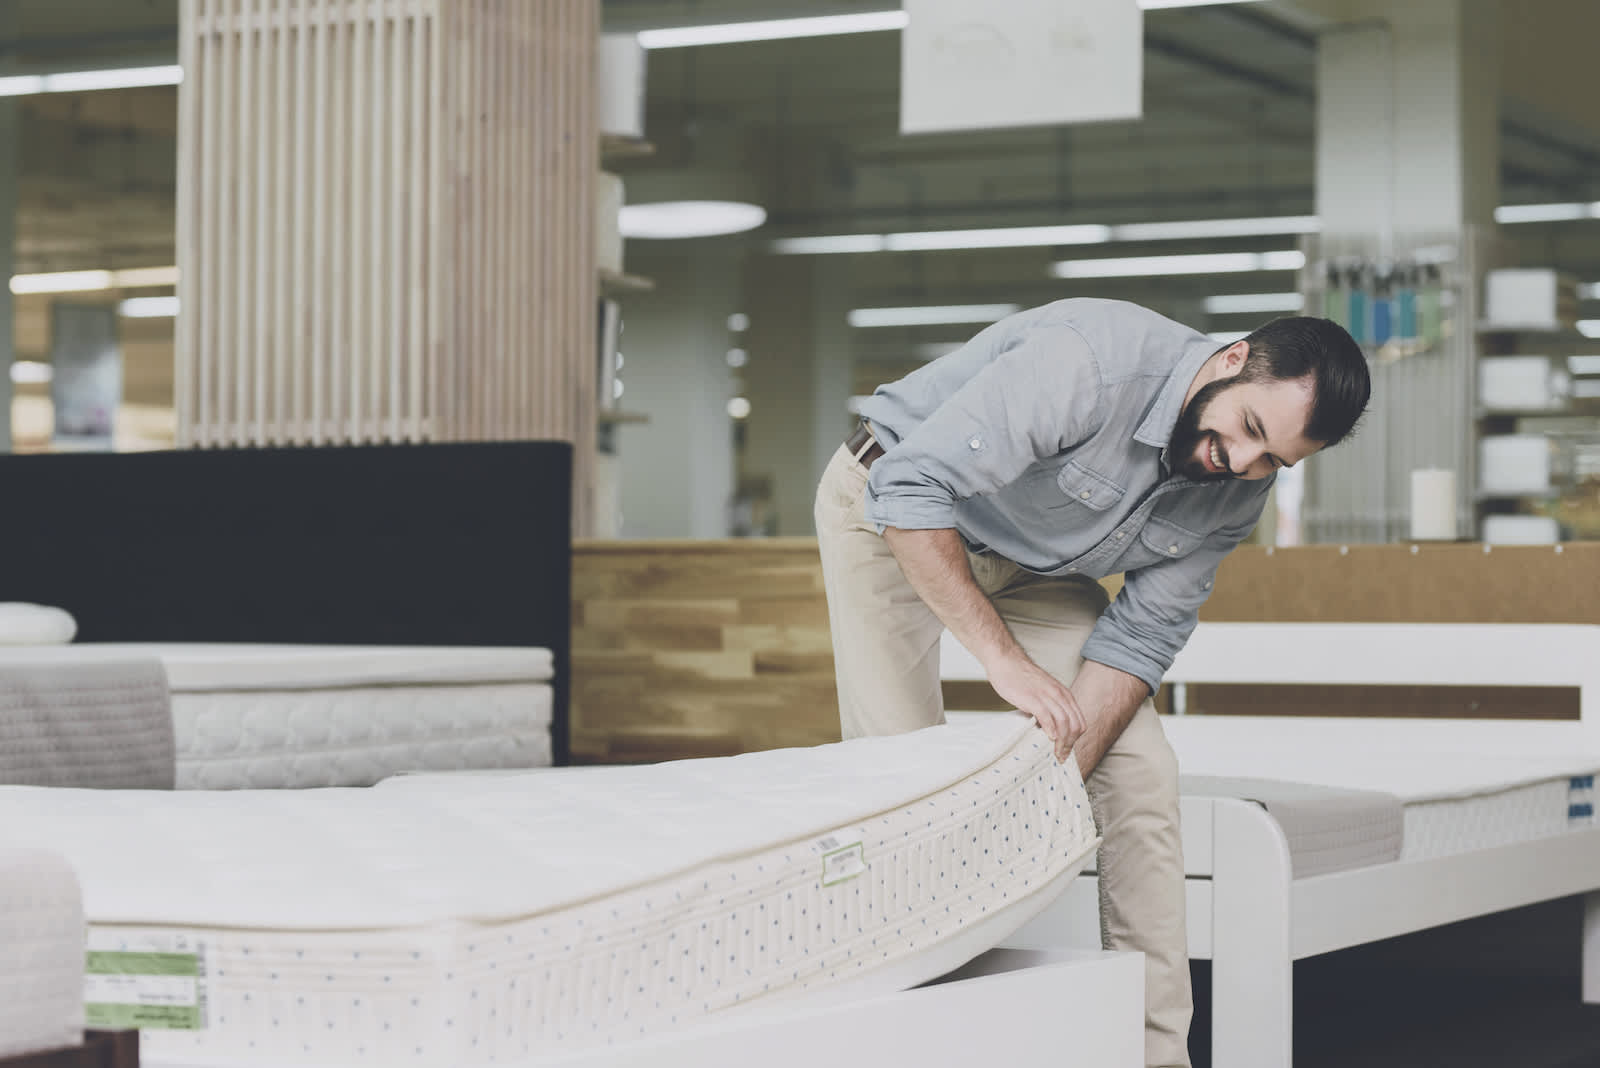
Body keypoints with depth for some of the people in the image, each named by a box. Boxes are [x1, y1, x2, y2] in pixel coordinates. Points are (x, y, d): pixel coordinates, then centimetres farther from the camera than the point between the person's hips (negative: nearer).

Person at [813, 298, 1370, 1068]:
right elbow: (910, 490, -38)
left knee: (1139, 775, -5)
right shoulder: (1090, 362, -37)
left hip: (1033, 564, 6)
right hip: (890, 514, -5)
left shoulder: (1238, 492, -14)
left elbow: (1142, 634, -11)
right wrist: (1005, 658, -41)